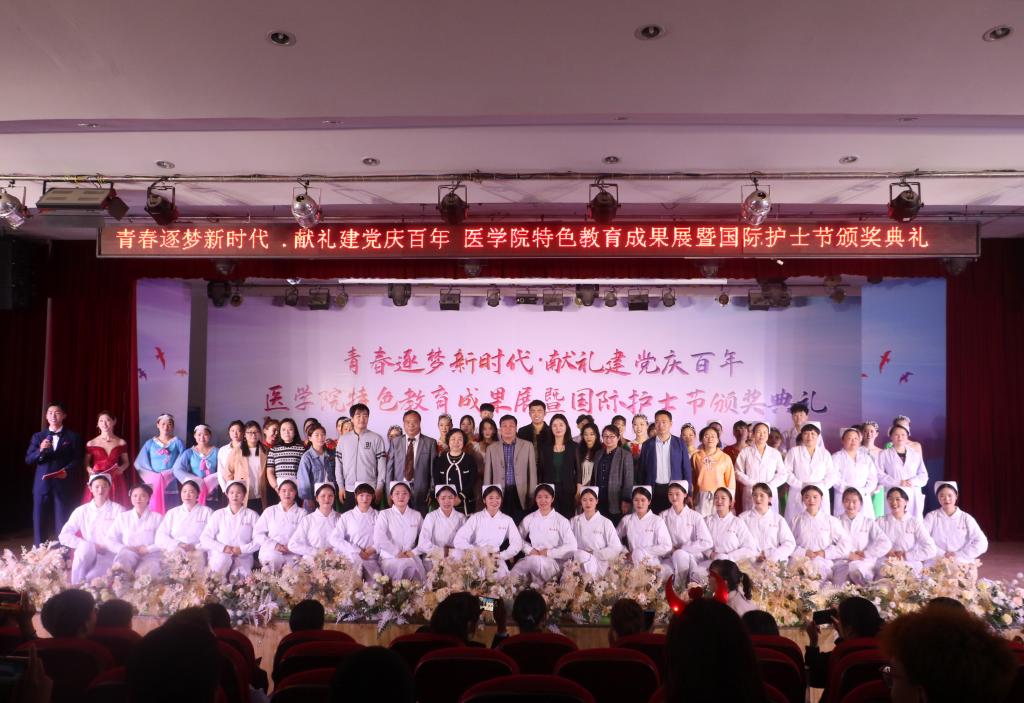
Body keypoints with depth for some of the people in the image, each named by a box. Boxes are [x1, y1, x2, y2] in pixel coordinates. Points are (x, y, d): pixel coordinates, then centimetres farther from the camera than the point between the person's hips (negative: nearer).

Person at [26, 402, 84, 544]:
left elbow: (77, 460, 1)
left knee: (63, 523, -1)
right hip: (42, 485, 2)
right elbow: (28, 460, 6)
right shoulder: (38, 437, 13)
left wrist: (67, 470, -18)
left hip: (64, 485, -2)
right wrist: (40, 450, -13)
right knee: (39, 521, 5)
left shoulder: (73, 437, 6)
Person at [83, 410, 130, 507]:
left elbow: (126, 462, 13)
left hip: (116, 481, 0)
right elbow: (86, 463, 10)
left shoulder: (121, 443, 6)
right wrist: (89, 470, -10)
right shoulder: (91, 443, 5)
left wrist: (121, 468, -7)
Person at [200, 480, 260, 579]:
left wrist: (242, 549, -13)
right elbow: (204, 538, 4)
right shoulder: (218, 514, 12)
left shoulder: (252, 515, 9)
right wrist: (223, 548, -10)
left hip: (243, 558, -2)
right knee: (223, 558, -34)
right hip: (219, 555, 2)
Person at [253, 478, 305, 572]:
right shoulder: (270, 511, 18)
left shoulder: (302, 513, 12)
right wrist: (274, 545, -6)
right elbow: (257, 534, 9)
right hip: (271, 552, 2)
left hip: (292, 554, -1)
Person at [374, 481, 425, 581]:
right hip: (390, 558, -2)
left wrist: (414, 552, -4)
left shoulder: (417, 515, 14)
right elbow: (379, 539, -9)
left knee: (413, 567, -30)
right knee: (403, 565, -33)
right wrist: (397, 553, -11)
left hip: (411, 557, 2)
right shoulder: (384, 514, 4)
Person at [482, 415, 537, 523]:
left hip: (521, 495, -1)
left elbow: (532, 472, 5)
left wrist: (532, 497, 1)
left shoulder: (527, 446, 5)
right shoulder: (491, 448, 8)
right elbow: (487, 475, 9)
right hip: (500, 495, 1)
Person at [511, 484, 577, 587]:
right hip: (532, 559, 2)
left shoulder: (561, 521, -2)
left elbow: (571, 547, -9)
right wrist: (529, 550, -4)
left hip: (554, 561, -2)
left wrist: (549, 552, -11)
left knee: (535, 560, -36)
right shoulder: (529, 519, 7)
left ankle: (540, 584, -12)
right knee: (515, 573, -29)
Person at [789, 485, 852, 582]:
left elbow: (846, 544, 7)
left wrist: (826, 553, -1)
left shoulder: (831, 520, 10)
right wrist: (803, 552, -8)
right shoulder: (796, 520, 11)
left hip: (823, 566, 0)